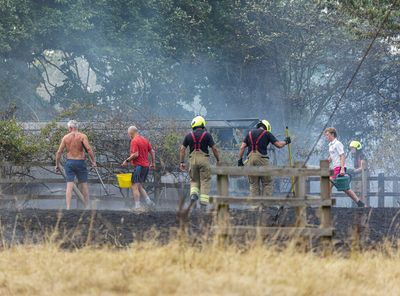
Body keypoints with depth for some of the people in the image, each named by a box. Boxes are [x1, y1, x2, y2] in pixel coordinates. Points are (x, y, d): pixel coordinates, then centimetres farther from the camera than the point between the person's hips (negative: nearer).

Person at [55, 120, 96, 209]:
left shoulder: (65, 137, 2)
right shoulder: (82, 136, -5)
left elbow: (59, 152, 3)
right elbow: (89, 149, -17)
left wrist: (57, 164, 12)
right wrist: (93, 161, -8)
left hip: (69, 162, 1)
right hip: (80, 162, -1)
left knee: (69, 185, -1)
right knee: (84, 184, 11)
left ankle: (68, 207, -10)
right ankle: (87, 206, 18)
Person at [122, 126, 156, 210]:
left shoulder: (134, 141, -12)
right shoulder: (145, 140, 13)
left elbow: (135, 154, -21)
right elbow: (152, 151, 15)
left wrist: (127, 161, -11)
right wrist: (153, 163, 23)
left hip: (139, 165, -9)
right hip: (146, 166, 9)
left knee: (135, 187, -5)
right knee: (139, 187, 18)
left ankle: (137, 206, -8)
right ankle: (149, 201, 7)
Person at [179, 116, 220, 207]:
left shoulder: (189, 135, 7)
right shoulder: (207, 135, 0)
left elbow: (182, 149, 6)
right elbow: (214, 149, -3)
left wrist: (182, 162, 9)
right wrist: (218, 160, 7)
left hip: (193, 159, 2)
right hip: (204, 158, -2)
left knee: (194, 180, 16)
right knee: (205, 181, 4)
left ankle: (193, 194, -10)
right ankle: (204, 201, -1)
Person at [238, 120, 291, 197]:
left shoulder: (250, 133, 18)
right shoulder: (267, 133, 5)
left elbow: (242, 147, 9)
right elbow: (279, 145, 5)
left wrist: (240, 159, 11)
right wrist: (286, 141, 23)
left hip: (250, 158, 4)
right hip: (261, 158, -4)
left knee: (253, 184, 11)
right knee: (267, 183, 5)